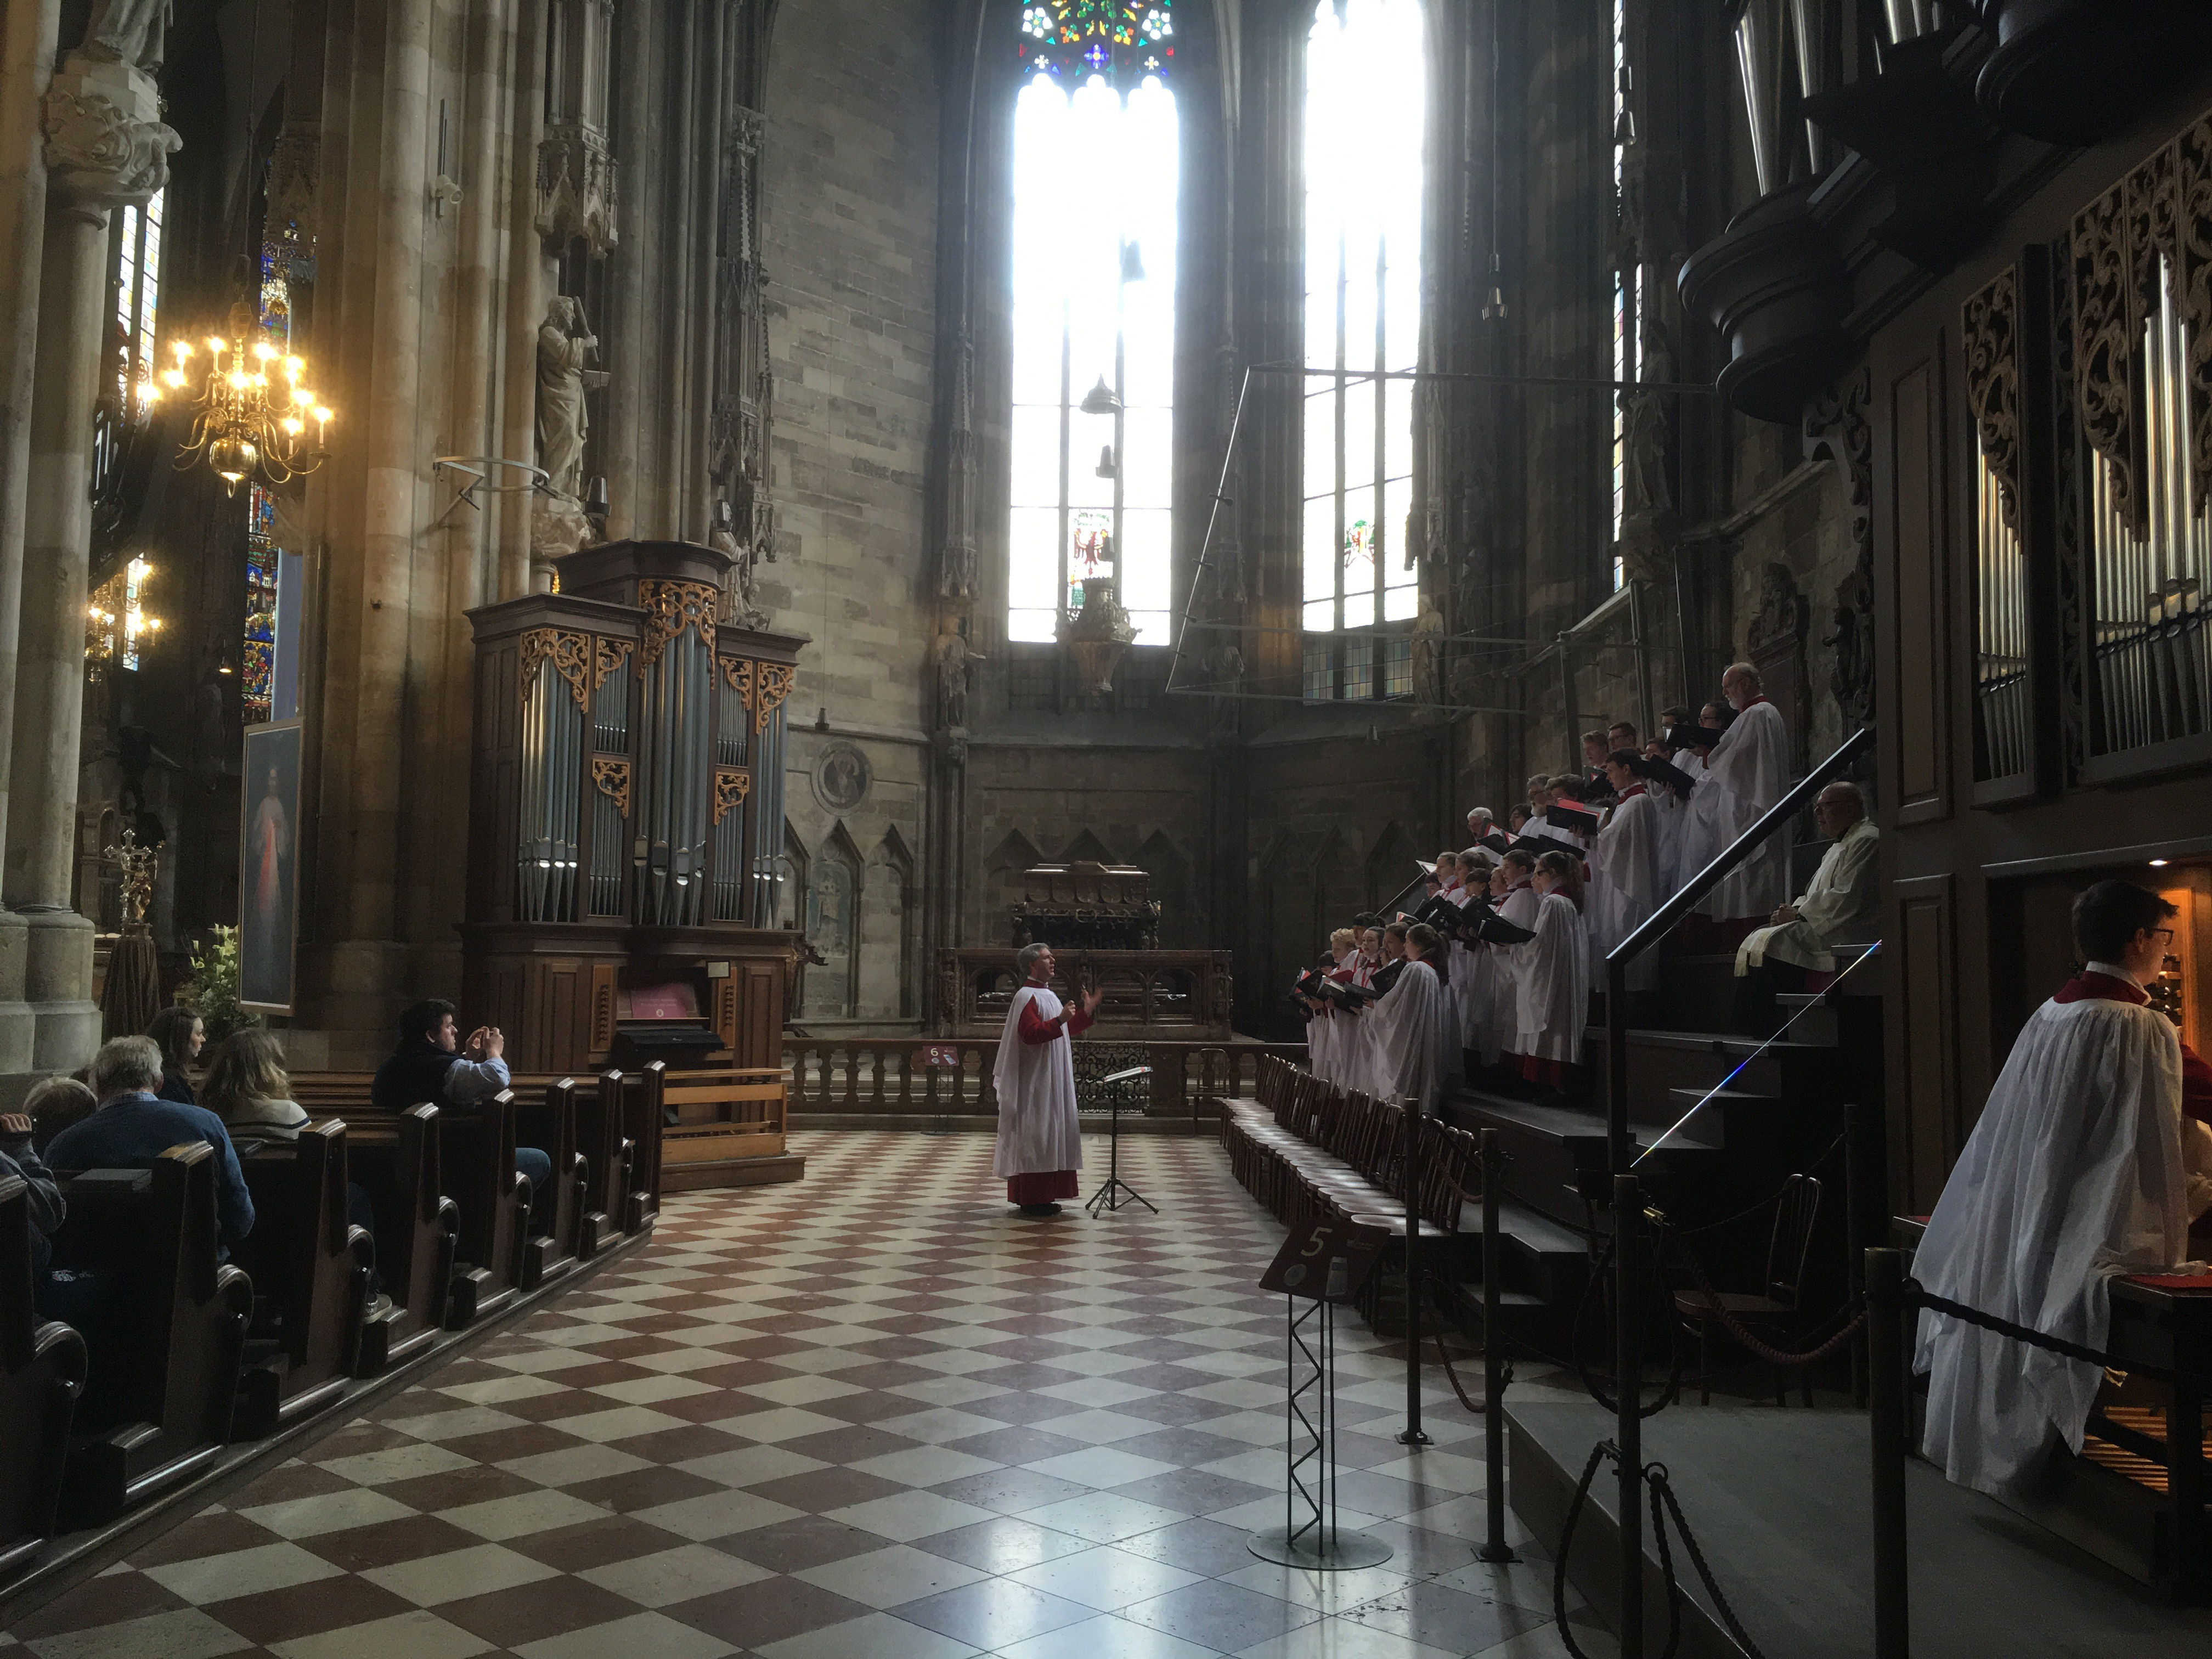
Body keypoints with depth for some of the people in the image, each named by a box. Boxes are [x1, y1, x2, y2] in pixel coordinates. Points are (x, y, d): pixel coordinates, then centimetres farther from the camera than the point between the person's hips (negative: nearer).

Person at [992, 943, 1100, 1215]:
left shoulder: (1047, 995, 17)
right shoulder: (1027, 996, -13)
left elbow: (1066, 1031, 23)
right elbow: (1030, 1034, -25)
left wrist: (1086, 1012, 16)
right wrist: (1059, 1020, -35)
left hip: (1052, 1081, 10)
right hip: (1035, 1081, -10)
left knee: (1048, 1134, 11)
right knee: (1035, 1135, -7)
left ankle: (1043, 1196, 16)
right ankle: (1031, 1200, -4)